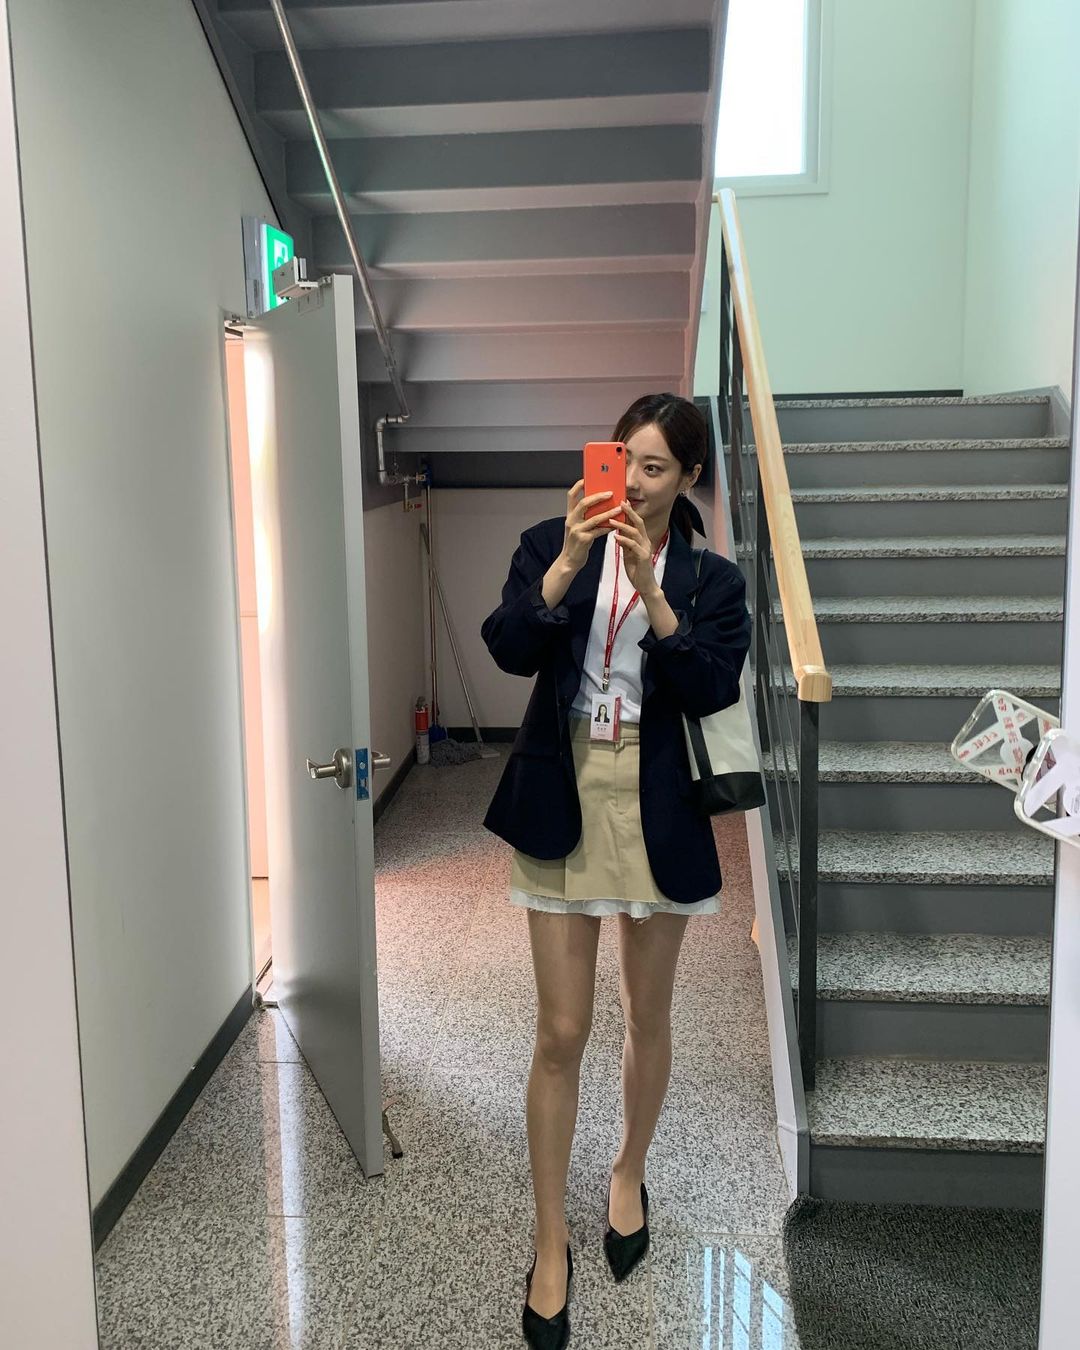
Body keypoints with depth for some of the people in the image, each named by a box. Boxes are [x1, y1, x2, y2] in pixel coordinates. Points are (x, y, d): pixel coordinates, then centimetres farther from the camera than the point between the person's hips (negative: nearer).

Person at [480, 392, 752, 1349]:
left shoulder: (711, 579, 1)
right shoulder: (554, 545, 0)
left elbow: (711, 689, -13)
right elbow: (510, 650, -13)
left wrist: (652, 589, -21)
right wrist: (568, 562, -25)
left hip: (656, 812, 1)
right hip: (563, 803, -1)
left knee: (648, 1019, 16)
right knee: (561, 1035, 3)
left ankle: (629, 1177, 43)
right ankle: (552, 1244, 20)